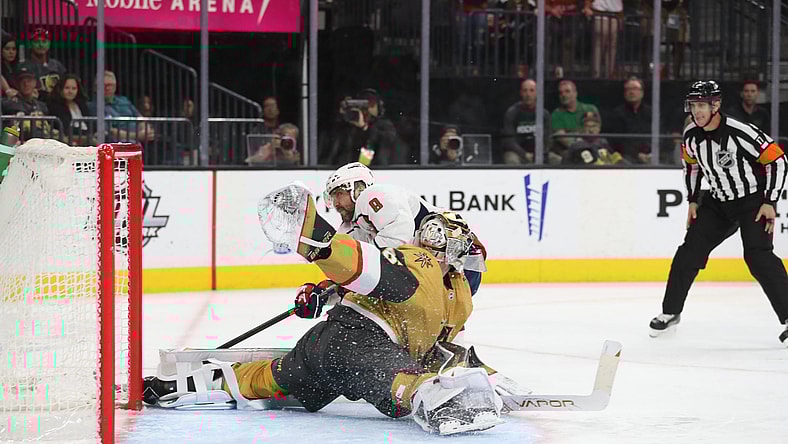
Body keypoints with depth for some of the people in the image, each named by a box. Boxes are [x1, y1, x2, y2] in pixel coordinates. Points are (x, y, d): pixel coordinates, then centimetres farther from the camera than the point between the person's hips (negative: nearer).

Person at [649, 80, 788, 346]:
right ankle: (670, 312, 16)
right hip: (719, 202, 6)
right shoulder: (691, 135, -7)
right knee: (690, 251, 1)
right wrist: (693, 201, 12)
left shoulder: (740, 133, -26)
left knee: (758, 256, -22)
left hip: (754, 200, -6)